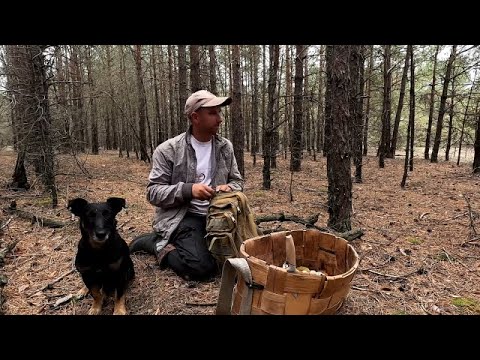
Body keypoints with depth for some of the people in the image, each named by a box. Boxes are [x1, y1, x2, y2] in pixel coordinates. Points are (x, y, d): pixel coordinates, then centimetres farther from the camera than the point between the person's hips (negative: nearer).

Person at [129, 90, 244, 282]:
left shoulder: (225, 147, 7)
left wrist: (229, 189, -11)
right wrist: (188, 190, -25)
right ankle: (158, 244, 2)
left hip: (215, 215, 6)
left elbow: (237, 181, 14)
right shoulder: (168, 150, -8)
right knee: (201, 267, -26)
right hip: (181, 217, -6)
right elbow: (153, 192, -9)